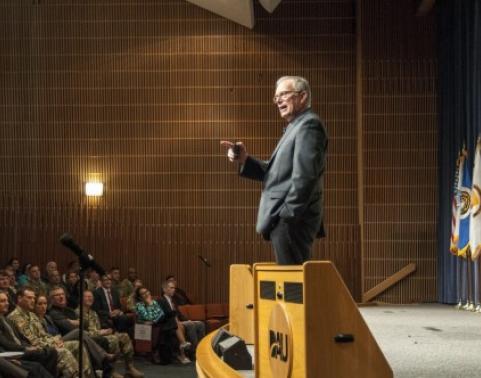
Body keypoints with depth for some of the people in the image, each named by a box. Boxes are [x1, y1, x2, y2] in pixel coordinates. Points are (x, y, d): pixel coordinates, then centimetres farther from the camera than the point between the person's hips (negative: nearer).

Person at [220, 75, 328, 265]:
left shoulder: (309, 125, -10)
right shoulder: (295, 127, 22)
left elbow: (305, 175, -19)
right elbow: (277, 173, 17)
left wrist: (287, 214, -20)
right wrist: (244, 160, 5)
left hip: (291, 221, -10)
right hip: (285, 221, 10)